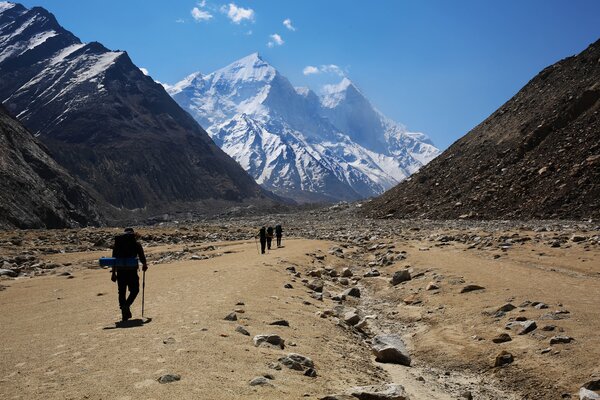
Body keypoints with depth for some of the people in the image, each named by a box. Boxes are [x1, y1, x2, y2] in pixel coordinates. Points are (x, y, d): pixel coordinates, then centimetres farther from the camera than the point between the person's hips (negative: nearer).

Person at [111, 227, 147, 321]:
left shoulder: (117, 243, 11)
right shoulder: (136, 243, 4)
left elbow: (114, 259, 9)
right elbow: (142, 256, 5)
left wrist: (113, 273, 14)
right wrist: (144, 265, 26)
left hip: (120, 270, 3)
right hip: (132, 270, -3)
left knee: (121, 292, 10)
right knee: (135, 290, 11)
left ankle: (124, 314, 10)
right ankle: (126, 305, -13)